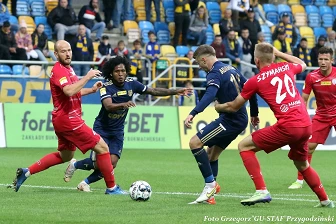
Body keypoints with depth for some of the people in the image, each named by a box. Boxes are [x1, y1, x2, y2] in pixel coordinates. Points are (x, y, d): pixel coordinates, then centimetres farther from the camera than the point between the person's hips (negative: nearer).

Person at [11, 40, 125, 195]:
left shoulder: (67, 69, 14)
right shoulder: (59, 70, -17)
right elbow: (69, 91, -34)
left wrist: (92, 89, 14)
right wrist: (87, 77, -27)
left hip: (62, 120, 11)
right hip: (68, 119, -11)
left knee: (65, 156, 26)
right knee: (102, 148, -7)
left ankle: (26, 172, 23)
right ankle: (111, 188, 1)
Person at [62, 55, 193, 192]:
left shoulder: (131, 84, -6)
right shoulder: (106, 87, -20)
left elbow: (153, 91, 2)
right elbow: (108, 106, -36)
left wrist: (176, 92, -2)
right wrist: (124, 105, -54)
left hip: (117, 131, 4)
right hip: (102, 128, -4)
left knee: (111, 164, -8)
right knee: (98, 163, -12)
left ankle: (85, 183, 13)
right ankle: (75, 164, 21)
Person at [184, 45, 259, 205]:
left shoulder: (215, 73, -13)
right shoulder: (231, 69, 16)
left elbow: (210, 94, -32)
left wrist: (193, 113, -44)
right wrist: (254, 113, 31)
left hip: (230, 119, -10)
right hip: (240, 119, 10)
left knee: (195, 143, -12)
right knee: (212, 154, 16)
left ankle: (210, 184, -11)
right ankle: (209, 194, 15)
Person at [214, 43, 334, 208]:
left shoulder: (255, 81, 1)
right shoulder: (286, 67, 13)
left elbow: (233, 107, 12)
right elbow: (302, 64, 40)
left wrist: (218, 107, 33)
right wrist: (279, 53, 42)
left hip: (287, 126, -6)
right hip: (306, 125, 6)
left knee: (244, 146, 5)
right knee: (302, 164, 29)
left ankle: (261, 191, -6)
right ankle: (325, 200, 30)